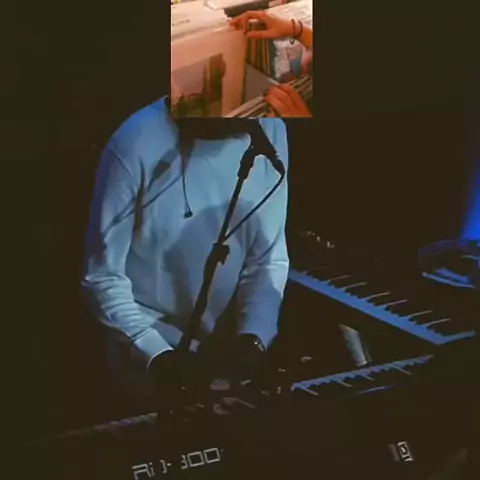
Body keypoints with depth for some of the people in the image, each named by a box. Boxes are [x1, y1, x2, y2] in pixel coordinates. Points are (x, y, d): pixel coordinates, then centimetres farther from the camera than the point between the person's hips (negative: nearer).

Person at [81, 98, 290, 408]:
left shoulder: (270, 132, -7)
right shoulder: (137, 144, -20)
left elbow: (269, 258, 0)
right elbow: (103, 277, -14)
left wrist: (252, 337, -14)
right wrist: (159, 356, -23)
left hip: (230, 347, 4)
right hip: (147, 355, -4)